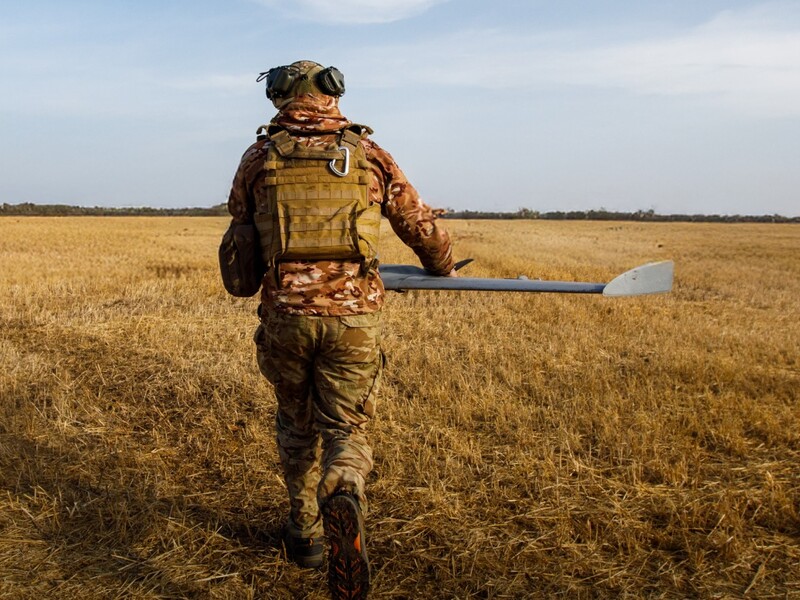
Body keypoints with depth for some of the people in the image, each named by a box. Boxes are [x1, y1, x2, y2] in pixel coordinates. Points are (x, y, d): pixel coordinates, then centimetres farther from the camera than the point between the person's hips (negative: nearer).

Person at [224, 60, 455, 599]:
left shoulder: (259, 157, 6)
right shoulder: (367, 154, 5)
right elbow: (421, 224, 10)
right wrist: (443, 268, 29)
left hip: (285, 313, 1)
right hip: (354, 316, -1)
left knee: (297, 424, 22)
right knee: (347, 431, 10)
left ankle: (304, 533, 32)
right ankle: (343, 497, -21)